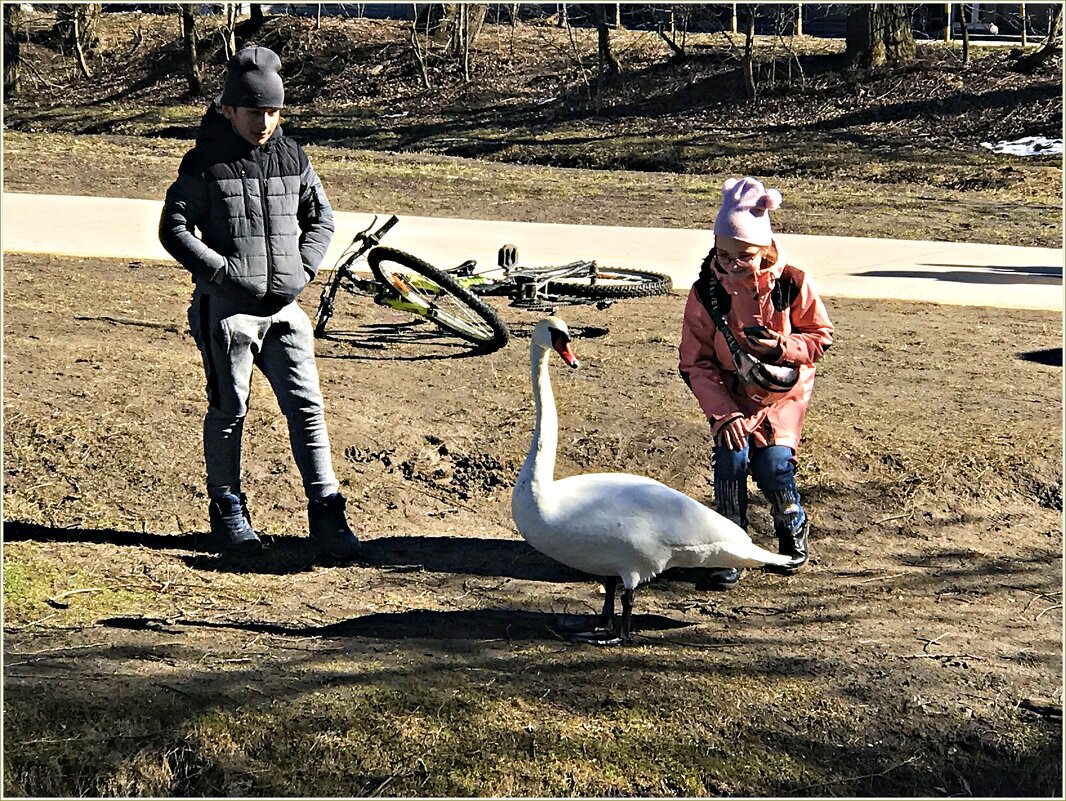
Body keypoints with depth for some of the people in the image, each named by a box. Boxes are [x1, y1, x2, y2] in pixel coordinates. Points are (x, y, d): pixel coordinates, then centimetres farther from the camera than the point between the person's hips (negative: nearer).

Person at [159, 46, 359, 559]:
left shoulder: (292, 158, 7)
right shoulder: (205, 162, -5)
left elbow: (320, 217, 18)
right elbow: (174, 228, -4)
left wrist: (304, 267, 3)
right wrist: (221, 270, -14)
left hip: (284, 306, 3)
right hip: (226, 307, -3)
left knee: (306, 406, -2)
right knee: (228, 410, 6)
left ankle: (326, 512, 2)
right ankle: (227, 508, 22)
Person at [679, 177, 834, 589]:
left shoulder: (791, 284, -17)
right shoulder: (706, 292, -16)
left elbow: (821, 336, -4)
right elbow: (695, 363, -11)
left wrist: (782, 347, -25)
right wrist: (724, 413, -22)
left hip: (783, 391, 0)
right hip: (731, 395, 1)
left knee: (774, 466, -13)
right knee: (731, 457, -20)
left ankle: (794, 529, 20)